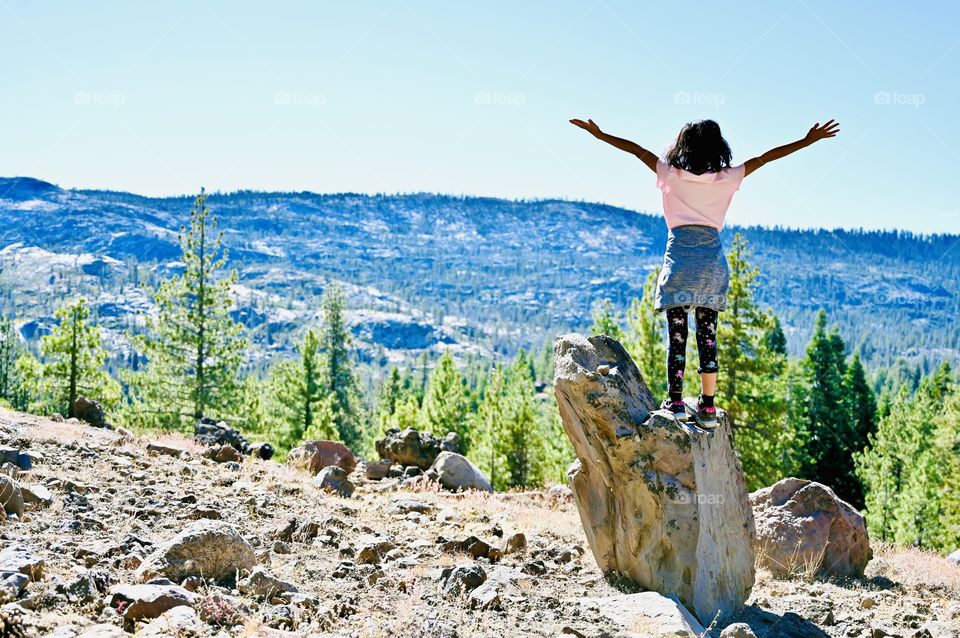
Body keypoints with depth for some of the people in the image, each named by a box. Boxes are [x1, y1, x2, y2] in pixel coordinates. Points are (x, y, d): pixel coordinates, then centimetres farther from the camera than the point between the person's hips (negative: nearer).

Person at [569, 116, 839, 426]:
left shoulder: (671, 174, 4)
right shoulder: (728, 178, 6)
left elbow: (637, 150, 11)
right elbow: (765, 157, 12)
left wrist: (599, 134, 19)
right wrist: (808, 141, 18)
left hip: (679, 258, -2)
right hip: (713, 262, 2)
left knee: (677, 333, 2)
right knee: (708, 334, 5)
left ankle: (675, 401, 1)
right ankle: (708, 406, 5)